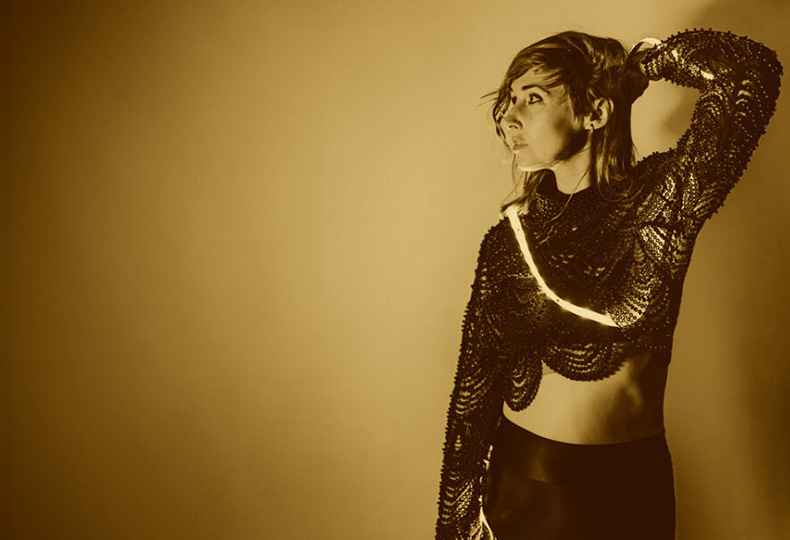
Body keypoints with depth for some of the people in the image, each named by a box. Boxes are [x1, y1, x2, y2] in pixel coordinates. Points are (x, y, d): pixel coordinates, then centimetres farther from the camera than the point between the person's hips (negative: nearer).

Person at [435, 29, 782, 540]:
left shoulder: (661, 199, -8)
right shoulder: (509, 238, -4)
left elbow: (753, 71, -21)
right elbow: (475, 389, -2)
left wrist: (639, 62, -7)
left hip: (634, 486, -1)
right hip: (522, 484, 1)